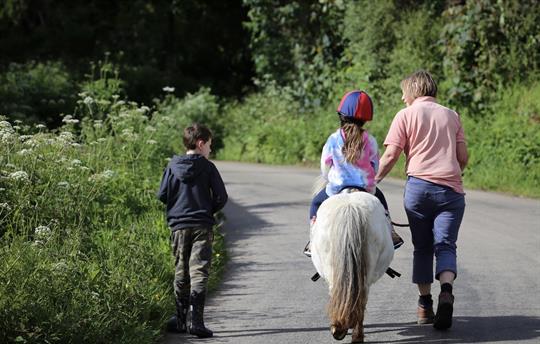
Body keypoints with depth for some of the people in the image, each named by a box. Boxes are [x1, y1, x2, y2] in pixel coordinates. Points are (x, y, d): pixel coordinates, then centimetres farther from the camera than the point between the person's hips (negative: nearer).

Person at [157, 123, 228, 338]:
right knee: (199, 272, -5)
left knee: (181, 272, 13)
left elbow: (162, 195, 0)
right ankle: (196, 321, -15)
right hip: (202, 226, -3)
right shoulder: (207, 167, -4)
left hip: (178, 226, 3)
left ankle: (180, 319, 17)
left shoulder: (172, 167, 2)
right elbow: (221, 197, -5)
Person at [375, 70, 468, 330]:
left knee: (422, 247, 11)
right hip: (451, 189, 1)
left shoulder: (406, 115, 6)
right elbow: (463, 157, 13)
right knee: (445, 245, -2)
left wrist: (373, 181, 11)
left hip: (419, 186, -1)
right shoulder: (451, 116, 16)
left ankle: (425, 305, 12)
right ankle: (446, 291, -28)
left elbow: (390, 156, -1)